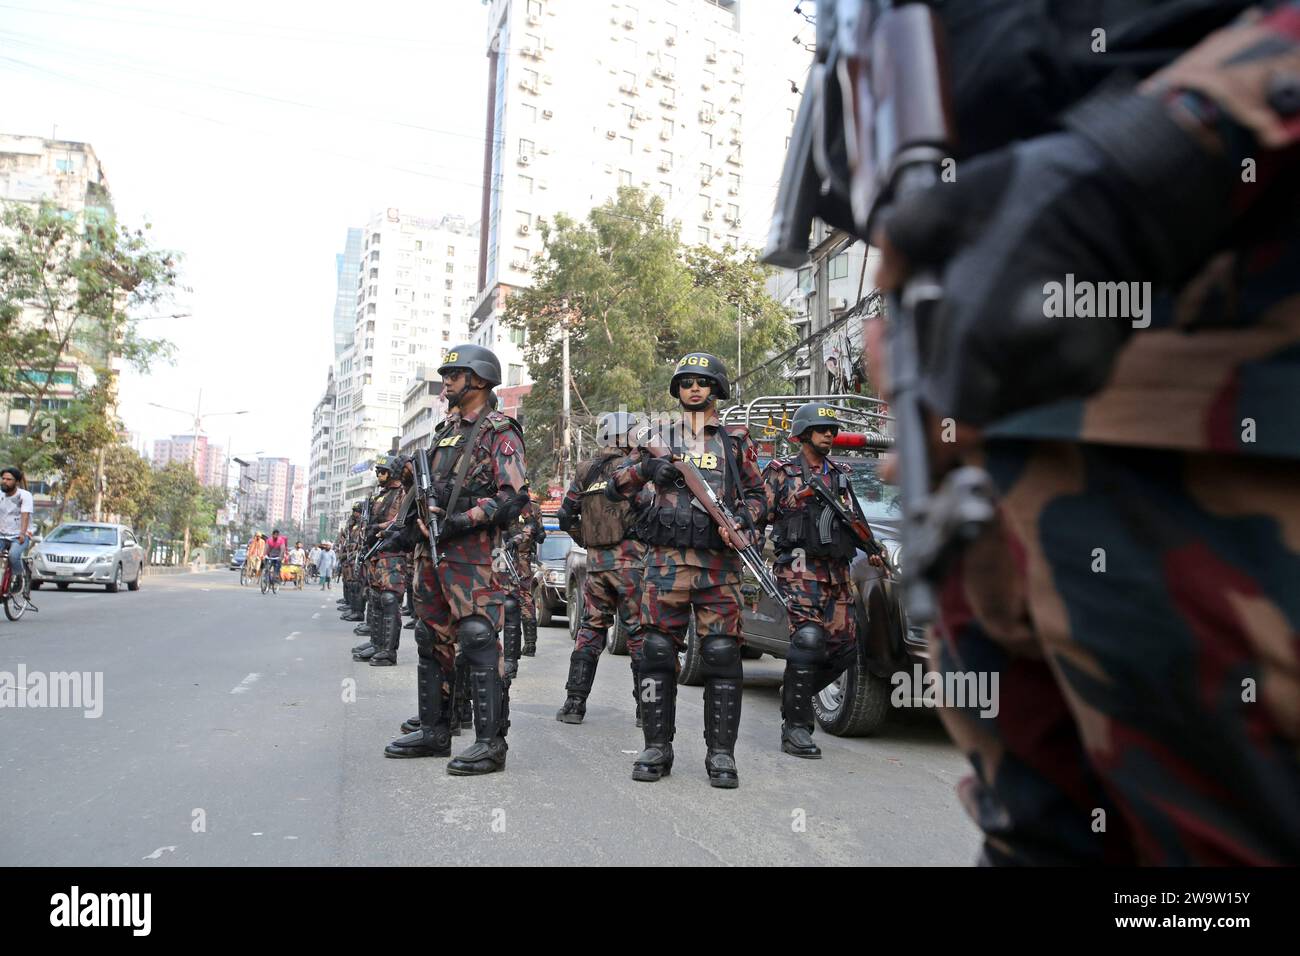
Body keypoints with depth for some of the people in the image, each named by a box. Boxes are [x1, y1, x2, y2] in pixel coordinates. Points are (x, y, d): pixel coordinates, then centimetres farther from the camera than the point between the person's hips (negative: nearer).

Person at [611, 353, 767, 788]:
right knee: (657, 653, 1)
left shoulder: (736, 441, 13)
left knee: (722, 655, -1)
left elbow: (757, 495, 14)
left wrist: (740, 520, -8)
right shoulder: (660, 438, 15)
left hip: (719, 565, -1)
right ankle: (657, 748, 12)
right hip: (666, 561, 1)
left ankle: (721, 752, 8)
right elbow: (617, 484, 9)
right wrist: (644, 467, -12)